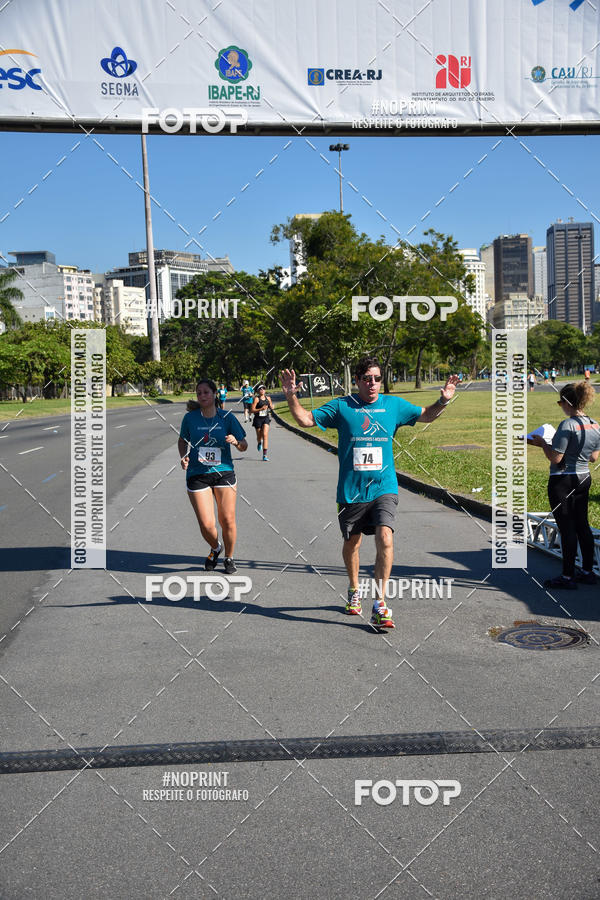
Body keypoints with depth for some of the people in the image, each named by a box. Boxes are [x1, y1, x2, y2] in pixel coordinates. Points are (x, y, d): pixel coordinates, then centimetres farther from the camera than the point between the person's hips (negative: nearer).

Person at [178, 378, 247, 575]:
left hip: (224, 473, 0)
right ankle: (215, 548, 27)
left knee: (227, 521, 0)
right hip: (197, 475, 0)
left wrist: (236, 441, -17)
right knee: (206, 525, -7)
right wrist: (184, 457, -1)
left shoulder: (227, 417, 0)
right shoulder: (190, 418, 1)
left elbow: (244, 447, 5)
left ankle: (229, 558, 26)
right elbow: (182, 440, 18)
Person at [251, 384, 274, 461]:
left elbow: (271, 408, 21)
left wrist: (271, 407, -3)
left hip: (266, 418, 2)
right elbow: (252, 410, -12)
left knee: (265, 435, -14)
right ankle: (259, 443, 51)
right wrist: (261, 409, -23)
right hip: (258, 419, -2)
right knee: (259, 436, 10)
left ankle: (265, 455, -16)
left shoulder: (268, 398, 6)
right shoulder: (256, 399, -8)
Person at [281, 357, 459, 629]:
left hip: (384, 488, 0)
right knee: (351, 542, 14)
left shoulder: (393, 405, 6)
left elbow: (426, 415, 18)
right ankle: (354, 590, 41)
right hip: (351, 491, 0)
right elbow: (306, 419, 1)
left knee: (385, 537, -19)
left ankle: (380, 603, -12)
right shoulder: (341, 406, -1)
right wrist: (291, 397, -14)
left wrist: (443, 400, 0)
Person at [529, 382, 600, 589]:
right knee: (582, 525, 16)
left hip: (562, 481, -8)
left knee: (567, 528, -1)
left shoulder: (567, 425, -20)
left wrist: (542, 443, -4)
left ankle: (568, 577, 6)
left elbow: (555, 458, -20)